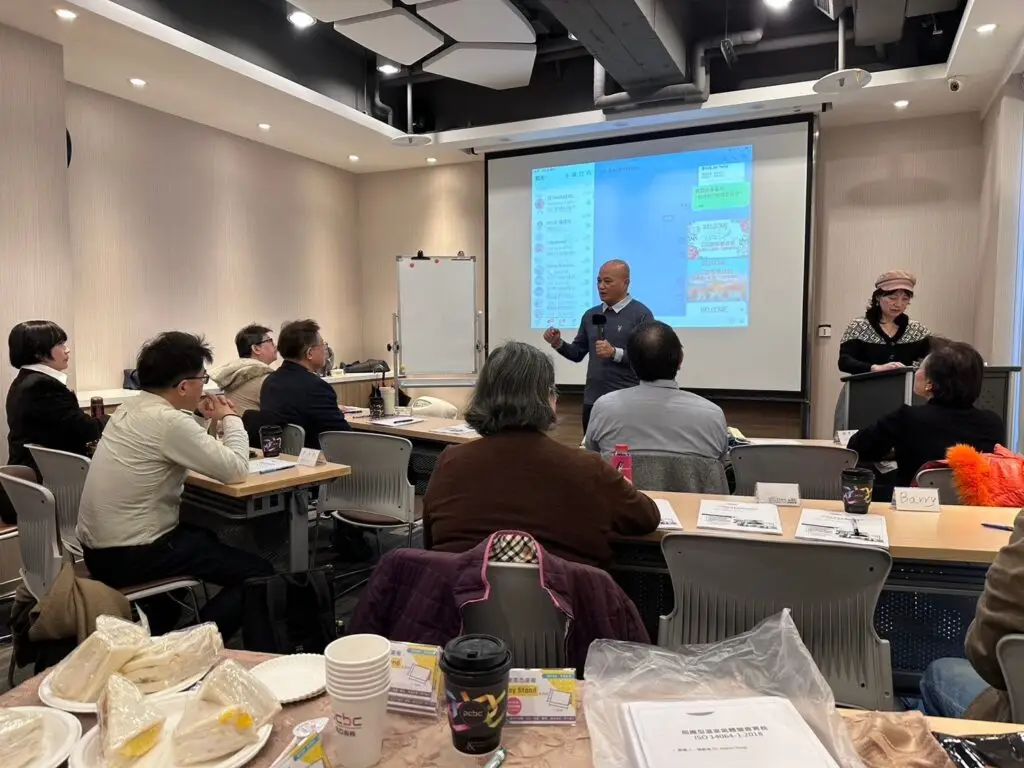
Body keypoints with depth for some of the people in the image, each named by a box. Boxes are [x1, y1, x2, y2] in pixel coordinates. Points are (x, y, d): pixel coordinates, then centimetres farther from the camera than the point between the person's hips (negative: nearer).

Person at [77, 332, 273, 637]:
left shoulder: (131, 408, 5)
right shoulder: (167, 421, -23)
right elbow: (235, 469, -20)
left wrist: (200, 418, 6)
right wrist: (230, 417, -6)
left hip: (99, 548, 10)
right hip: (130, 555, -10)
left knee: (204, 537, 33)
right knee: (258, 573, -3)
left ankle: (155, 632, 35)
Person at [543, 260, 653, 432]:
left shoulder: (641, 314, -5)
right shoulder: (590, 314, 12)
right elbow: (577, 354, 15)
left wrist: (615, 353, -22)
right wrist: (558, 344, -2)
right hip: (592, 400, 5)